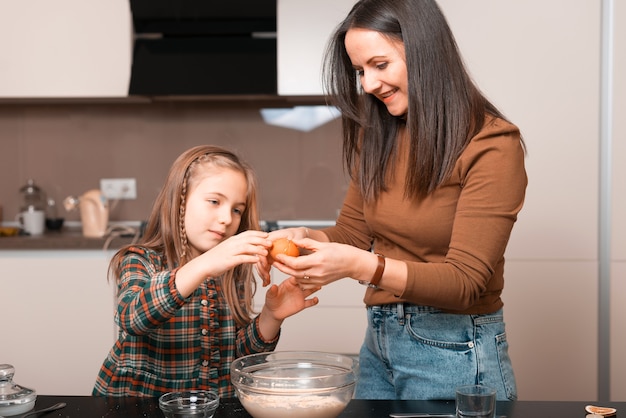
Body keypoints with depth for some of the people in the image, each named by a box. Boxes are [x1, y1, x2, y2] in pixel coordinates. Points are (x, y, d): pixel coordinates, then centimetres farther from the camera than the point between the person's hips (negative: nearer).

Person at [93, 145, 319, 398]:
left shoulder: (232, 275, 3)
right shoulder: (139, 261, -7)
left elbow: (238, 354, 5)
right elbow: (131, 317, -28)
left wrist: (270, 318, -12)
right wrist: (202, 266, -39)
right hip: (138, 406, -3)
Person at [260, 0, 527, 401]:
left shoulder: (492, 145, -16)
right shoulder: (375, 136, 4)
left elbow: (464, 281, -19)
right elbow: (352, 232, 9)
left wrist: (361, 266, -31)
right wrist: (304, 237, -12)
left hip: (453, 353, -6)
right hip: (379, 343, 6)